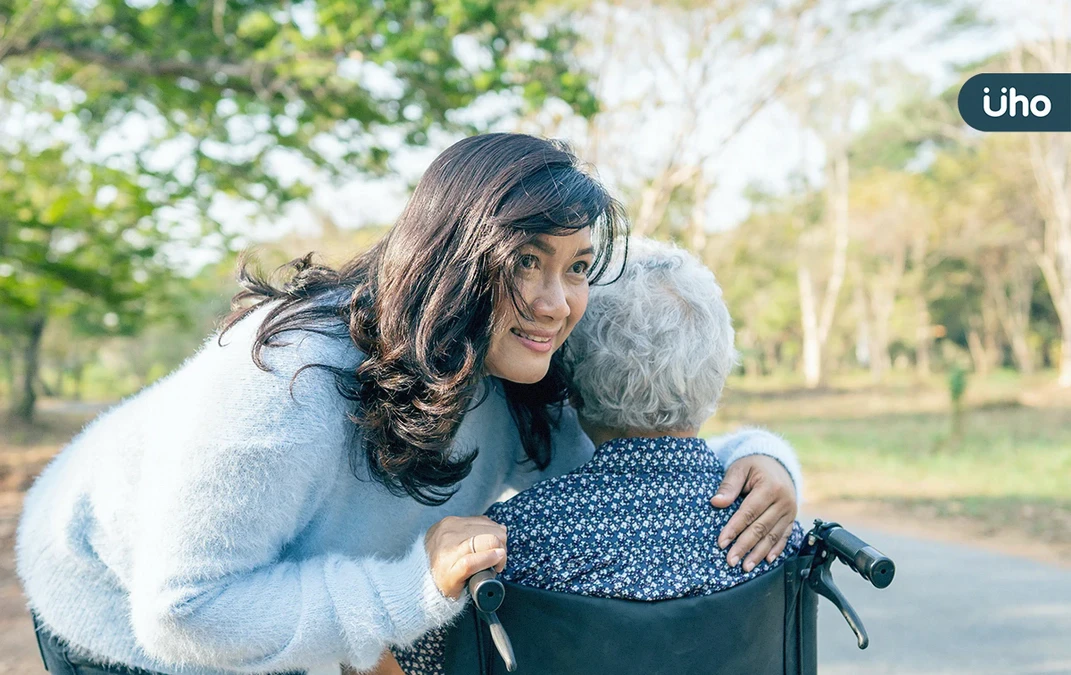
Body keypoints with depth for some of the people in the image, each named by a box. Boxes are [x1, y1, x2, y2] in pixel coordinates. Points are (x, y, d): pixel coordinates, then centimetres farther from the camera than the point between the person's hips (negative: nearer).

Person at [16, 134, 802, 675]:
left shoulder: (521, 392, -19)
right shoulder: (293, 377, -40)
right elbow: (186, 606, -36)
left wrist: (756, 461, -29)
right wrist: (416, 586, -41)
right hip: (123, 603, -6)